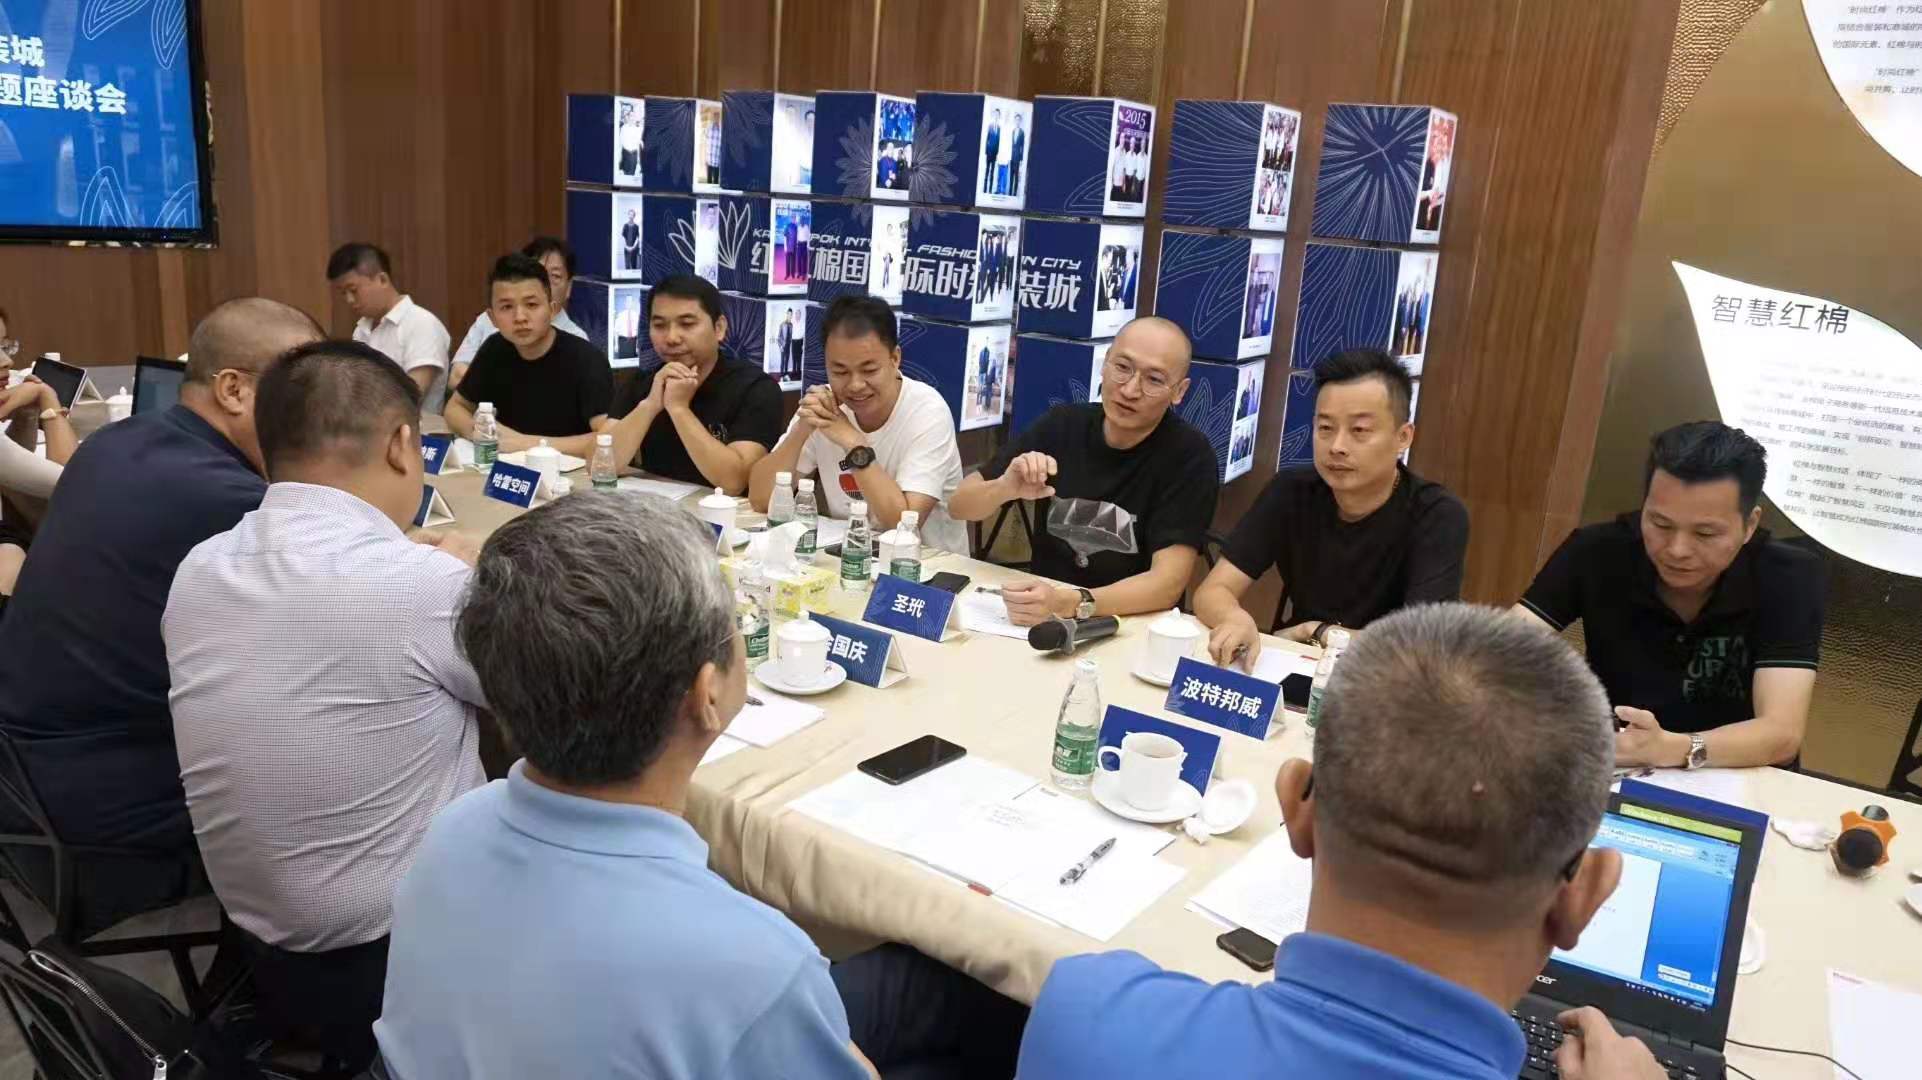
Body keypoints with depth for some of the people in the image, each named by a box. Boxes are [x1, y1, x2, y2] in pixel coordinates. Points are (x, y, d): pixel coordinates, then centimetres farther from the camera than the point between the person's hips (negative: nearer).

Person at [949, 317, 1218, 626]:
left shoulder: (1189, 455, -12)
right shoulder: (1062, 424, -3)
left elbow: (1168, 583, -20)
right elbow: (959, 506, 1)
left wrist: (1071, 604, -35)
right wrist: (1005, 489, -20)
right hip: (1040, 614, 2)